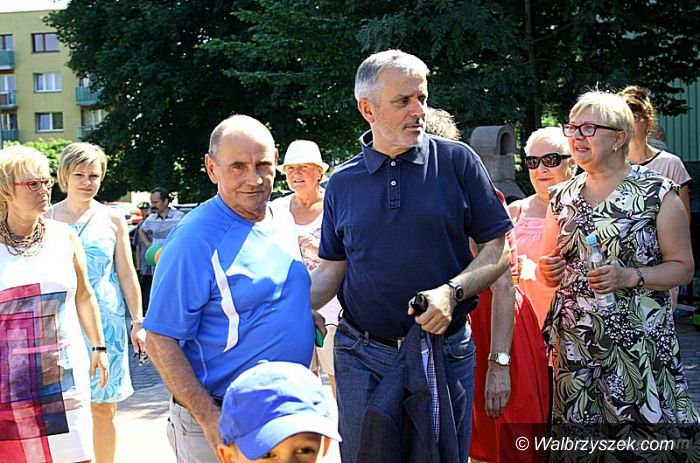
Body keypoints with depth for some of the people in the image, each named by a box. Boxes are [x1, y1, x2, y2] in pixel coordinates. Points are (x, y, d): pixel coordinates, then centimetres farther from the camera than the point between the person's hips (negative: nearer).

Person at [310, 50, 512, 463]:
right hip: (363, 358, 2)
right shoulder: (343, 183, 5)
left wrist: (453, 291, -19)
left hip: (446, 352, -1)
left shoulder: (457, 161, -3)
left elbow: (498, 249, -2)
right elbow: (332, 269, 10)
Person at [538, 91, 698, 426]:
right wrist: (548, 271, -3)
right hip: (574, 341, 4)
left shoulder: (657, 193, -3)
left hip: (638, 341, -4)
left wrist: (629, 277, -17)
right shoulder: (562, 196, 11)